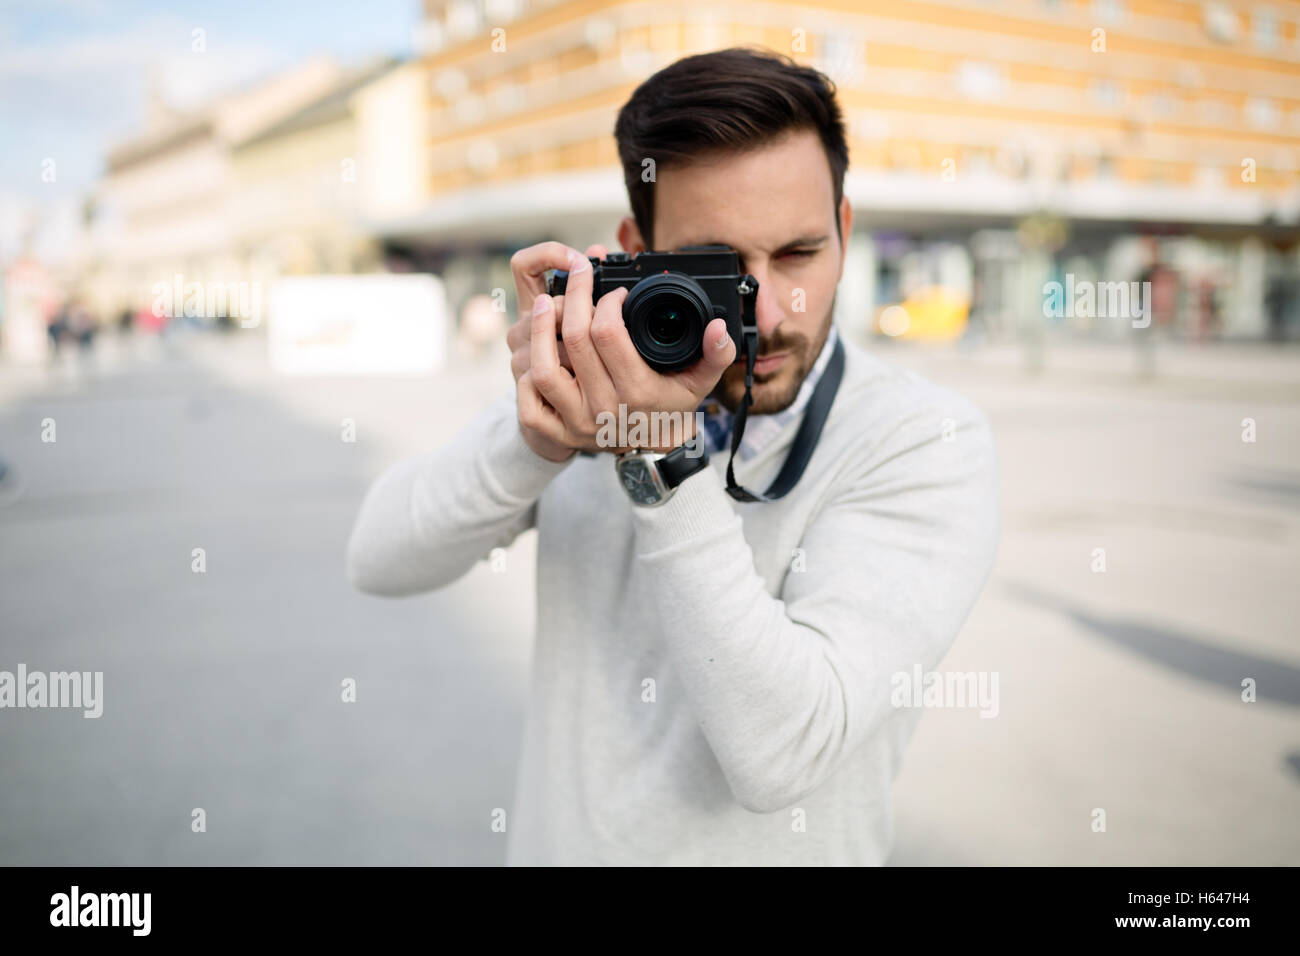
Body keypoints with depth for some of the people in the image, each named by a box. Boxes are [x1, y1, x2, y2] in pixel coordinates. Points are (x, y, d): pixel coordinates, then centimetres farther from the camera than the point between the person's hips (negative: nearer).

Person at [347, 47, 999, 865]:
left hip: (776, 846, -3)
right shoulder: (606, 383, -8)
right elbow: (379, 562, -10)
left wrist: (660, 457, -32)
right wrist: (537, 434, -26)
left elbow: (783, 755, -29)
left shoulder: (928, 439, -21)